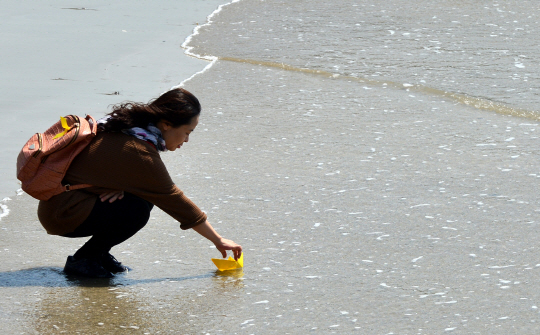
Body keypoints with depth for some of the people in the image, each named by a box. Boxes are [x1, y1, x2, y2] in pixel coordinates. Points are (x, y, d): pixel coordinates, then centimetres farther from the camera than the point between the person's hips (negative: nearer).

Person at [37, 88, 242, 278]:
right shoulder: (139, 153, -23)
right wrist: (218, 241, -9)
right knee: (138, 209, -22)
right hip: (62, 215, -9)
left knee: (146, 192, 4)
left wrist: (120, 187, -9)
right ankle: (82, 259, -7)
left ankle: (99, 253, 10)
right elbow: (174, 200, -17)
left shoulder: (126, 125, 3)